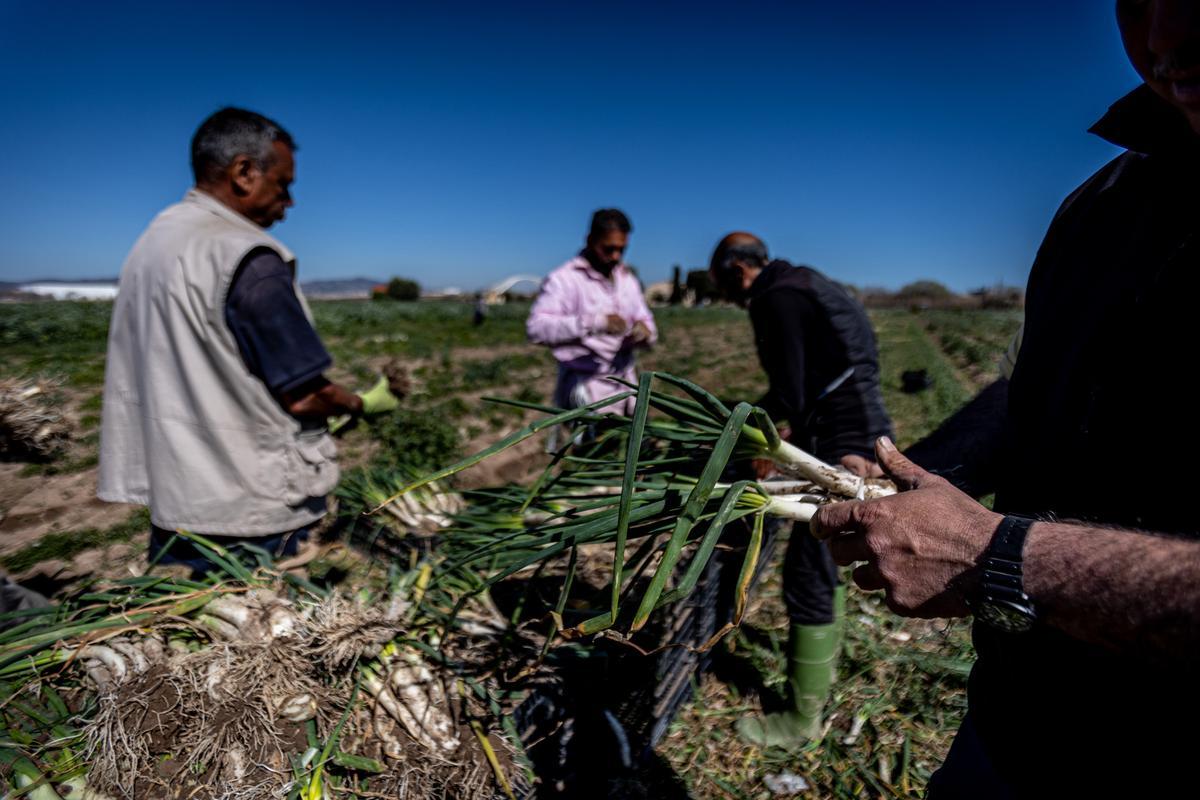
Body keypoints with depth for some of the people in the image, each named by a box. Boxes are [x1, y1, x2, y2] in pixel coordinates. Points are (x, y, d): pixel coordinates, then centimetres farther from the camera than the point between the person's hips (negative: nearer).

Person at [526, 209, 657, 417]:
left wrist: (644, 332, -6)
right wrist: (596, 322, -30)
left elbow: (646, 321, 21)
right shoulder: (565, 279, -6)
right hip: (588, 387, -6)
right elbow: (536, 327, -20)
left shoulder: (627, 279, 16)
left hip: (626, 383, 7)